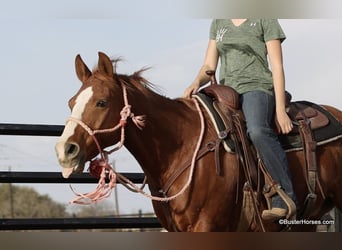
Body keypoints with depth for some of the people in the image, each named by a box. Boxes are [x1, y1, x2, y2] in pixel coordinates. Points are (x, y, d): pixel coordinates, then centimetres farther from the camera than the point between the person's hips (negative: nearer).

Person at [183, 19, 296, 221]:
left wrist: (280, 110, -9)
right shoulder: (218, 22, 20)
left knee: (258, 131, -37)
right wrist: (197, 83, -8)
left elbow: (277, 67, 0)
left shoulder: (265, 20, 5)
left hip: (256, 89, -7)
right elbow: (209, 66, 17)